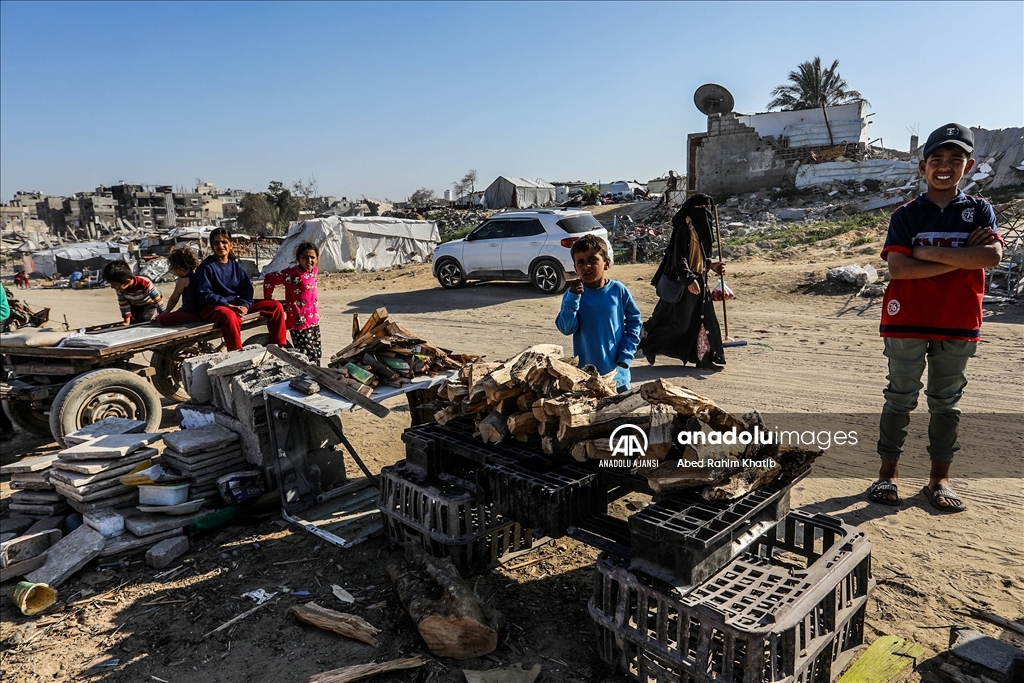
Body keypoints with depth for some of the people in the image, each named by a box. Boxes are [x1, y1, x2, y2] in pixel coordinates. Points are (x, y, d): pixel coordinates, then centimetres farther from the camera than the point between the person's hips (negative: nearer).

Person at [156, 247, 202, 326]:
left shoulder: (183, 281, -10)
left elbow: (173, 299, 0)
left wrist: (166, 312, 14)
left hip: (191, 315, -9)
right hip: (199, 312, 9)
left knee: (161, 318, -12)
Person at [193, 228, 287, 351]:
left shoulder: (236, 265, 15)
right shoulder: (206, 266, -2)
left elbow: (247, 287, 9)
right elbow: (204, 294, -10)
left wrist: (245, 305, -12)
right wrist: (228, 306, -22)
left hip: (237, 304, 6)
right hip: (213, 308, -6)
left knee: (276, 306, -5)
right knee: (229, 316, -44)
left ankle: (279, 347, -2)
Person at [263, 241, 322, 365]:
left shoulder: (313, 271, 7)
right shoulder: (292, 273, -15)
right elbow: (269, 279, -8)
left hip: (314, 321, 8)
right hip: (299, 322, -8)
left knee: (317, 354, 16)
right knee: (308, 356, -8)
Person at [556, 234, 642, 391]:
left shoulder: (618, 290, -6)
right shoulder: (573, 294, -5)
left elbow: (634, 322, 2)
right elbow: (566, 329, -12)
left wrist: (625, 357, -4)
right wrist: (572, 298, -24)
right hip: (585, 373, 0)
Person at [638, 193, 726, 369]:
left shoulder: (701, 229, 12)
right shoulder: (684, 230, -15)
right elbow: (679, 258, -20)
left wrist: (711, 265, 15)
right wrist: (689, 279, -27)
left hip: (699, 280, 9)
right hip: (684, 282, -9)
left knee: (704, 319, 6)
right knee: (680, 321, -3)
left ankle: (704, 356, 12)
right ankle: (648, 344, 14)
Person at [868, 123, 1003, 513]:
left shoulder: (979, 211, 6)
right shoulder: (907, 215, 3)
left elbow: (992, 256, -12)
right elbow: (897, 267, -12)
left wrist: (930, 252, -15)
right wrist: (961, 258, -13)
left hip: (958, 323, 2)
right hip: (907, 320, -1)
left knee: (946, 402, 10)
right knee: (900, 399, 4)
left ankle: (939, 479, 21)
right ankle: (888, 473, 15)